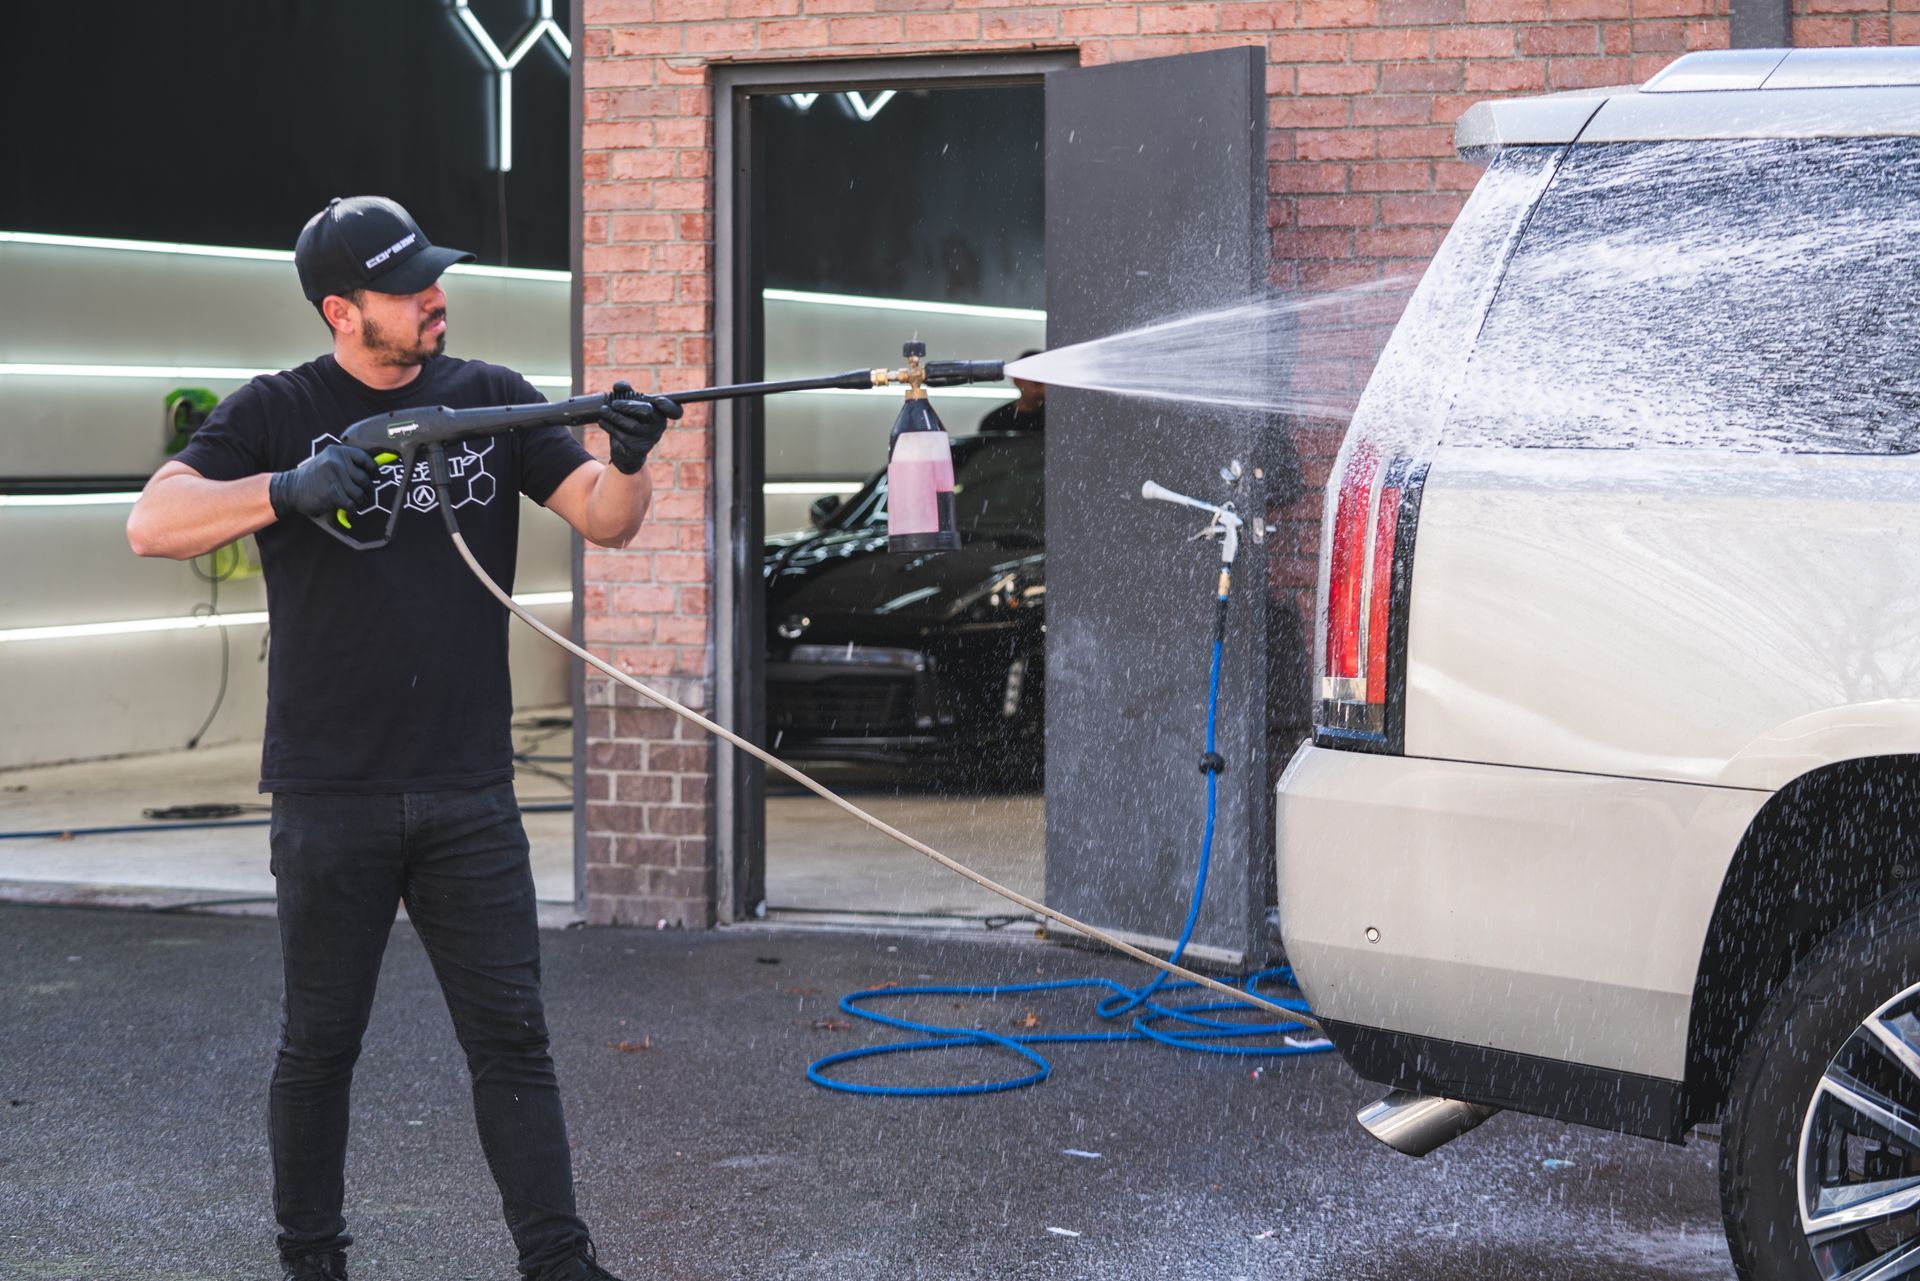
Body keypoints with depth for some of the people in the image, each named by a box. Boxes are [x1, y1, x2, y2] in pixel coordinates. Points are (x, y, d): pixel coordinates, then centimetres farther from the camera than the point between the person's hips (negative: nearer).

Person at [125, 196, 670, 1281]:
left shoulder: (490, 400, 7)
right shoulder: (279, 413, 0)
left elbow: (604, 519, -1)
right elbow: (153, 524, -11)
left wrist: (630, 460, -23)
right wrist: (290, 489, -25)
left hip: (469, 794, 2)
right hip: (331, 795, -1)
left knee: (512, 1035, 1)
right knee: (320, 1044, 8)